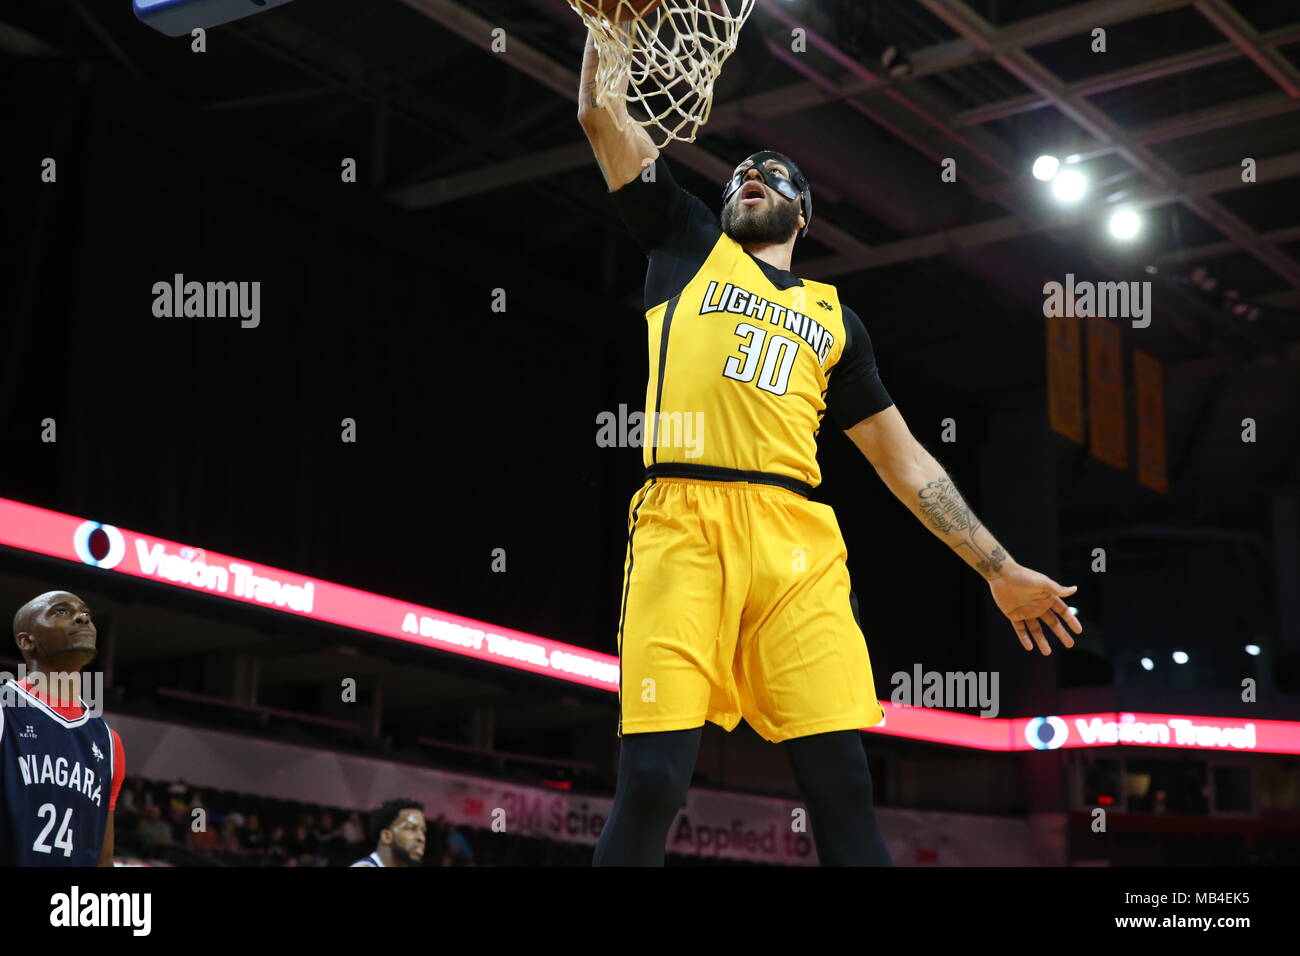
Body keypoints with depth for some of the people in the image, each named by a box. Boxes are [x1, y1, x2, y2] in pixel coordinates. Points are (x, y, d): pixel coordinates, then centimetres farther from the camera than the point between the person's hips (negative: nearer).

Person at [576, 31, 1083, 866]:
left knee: (842, 786, -9)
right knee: (652, 782, -14)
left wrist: (999, 568, 21)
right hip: (683, 523, -2)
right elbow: (603, 117, 19)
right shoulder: (688, 244, 24)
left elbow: (902, 457, 26)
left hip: (796, 540, 2)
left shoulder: (835, 317, 27)